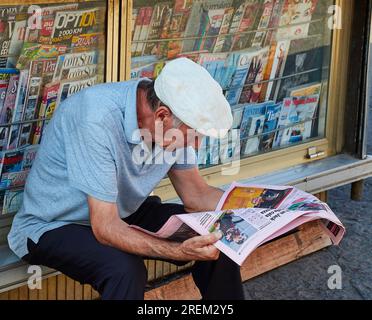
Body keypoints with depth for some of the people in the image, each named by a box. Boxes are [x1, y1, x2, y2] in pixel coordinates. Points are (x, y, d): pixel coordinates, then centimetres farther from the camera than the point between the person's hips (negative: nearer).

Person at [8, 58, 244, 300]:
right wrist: (180, 252, -45)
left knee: (219, 239, -6)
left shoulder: (172, 122, -12)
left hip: (124, 212, 7)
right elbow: (105, 228, -35)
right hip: (53, 227, -7)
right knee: (125, 268, -35)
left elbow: (196, 195, 1)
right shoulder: (97, 120, -34)